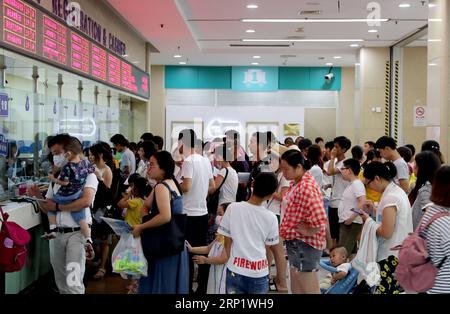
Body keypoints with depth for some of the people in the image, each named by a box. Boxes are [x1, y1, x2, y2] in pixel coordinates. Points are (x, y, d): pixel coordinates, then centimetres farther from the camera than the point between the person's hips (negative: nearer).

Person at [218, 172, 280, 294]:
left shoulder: (232, 208, -8)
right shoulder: (271, 217, -8)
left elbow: (227, 242, -1)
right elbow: (268, 246, 5)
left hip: (235, 271, 1)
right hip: (259, 273, 0)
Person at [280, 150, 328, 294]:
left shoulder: (306, 188, -26)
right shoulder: (297, 183, 7)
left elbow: (319, 221, -33)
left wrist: (307, 232, -16)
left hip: (304, 244, -10)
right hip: (296, 242, 10)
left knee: (307, 289, 4)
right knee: (297, 289, 22)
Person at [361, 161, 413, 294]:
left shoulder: (390, 197, -20)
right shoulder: (397, 190, 9)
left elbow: (386, 233, -20)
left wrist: (368, 220, -6)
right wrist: (374, 211, 11)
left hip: (391, 255, -10)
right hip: (400, 252, 10)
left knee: (385, 290, -6)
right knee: (396, 288, 13)